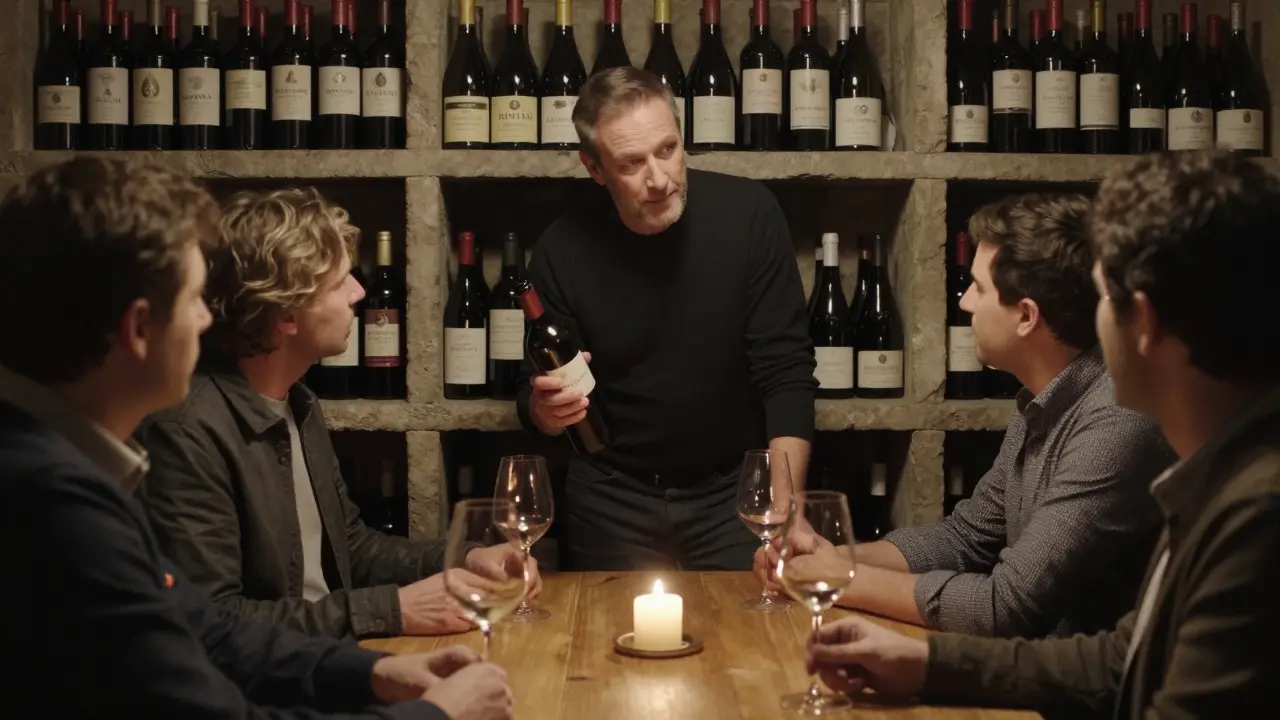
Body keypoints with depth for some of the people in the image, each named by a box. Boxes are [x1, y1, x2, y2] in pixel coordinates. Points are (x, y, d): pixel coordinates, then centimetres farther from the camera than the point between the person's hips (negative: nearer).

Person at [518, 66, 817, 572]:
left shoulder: (747, 214, -14)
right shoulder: (563, 251, -11)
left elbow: (785, 374, -13)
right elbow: (536, 398, -1)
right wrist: (544, 409, -26)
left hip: (733, 489, -1)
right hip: (612, 497, 1)